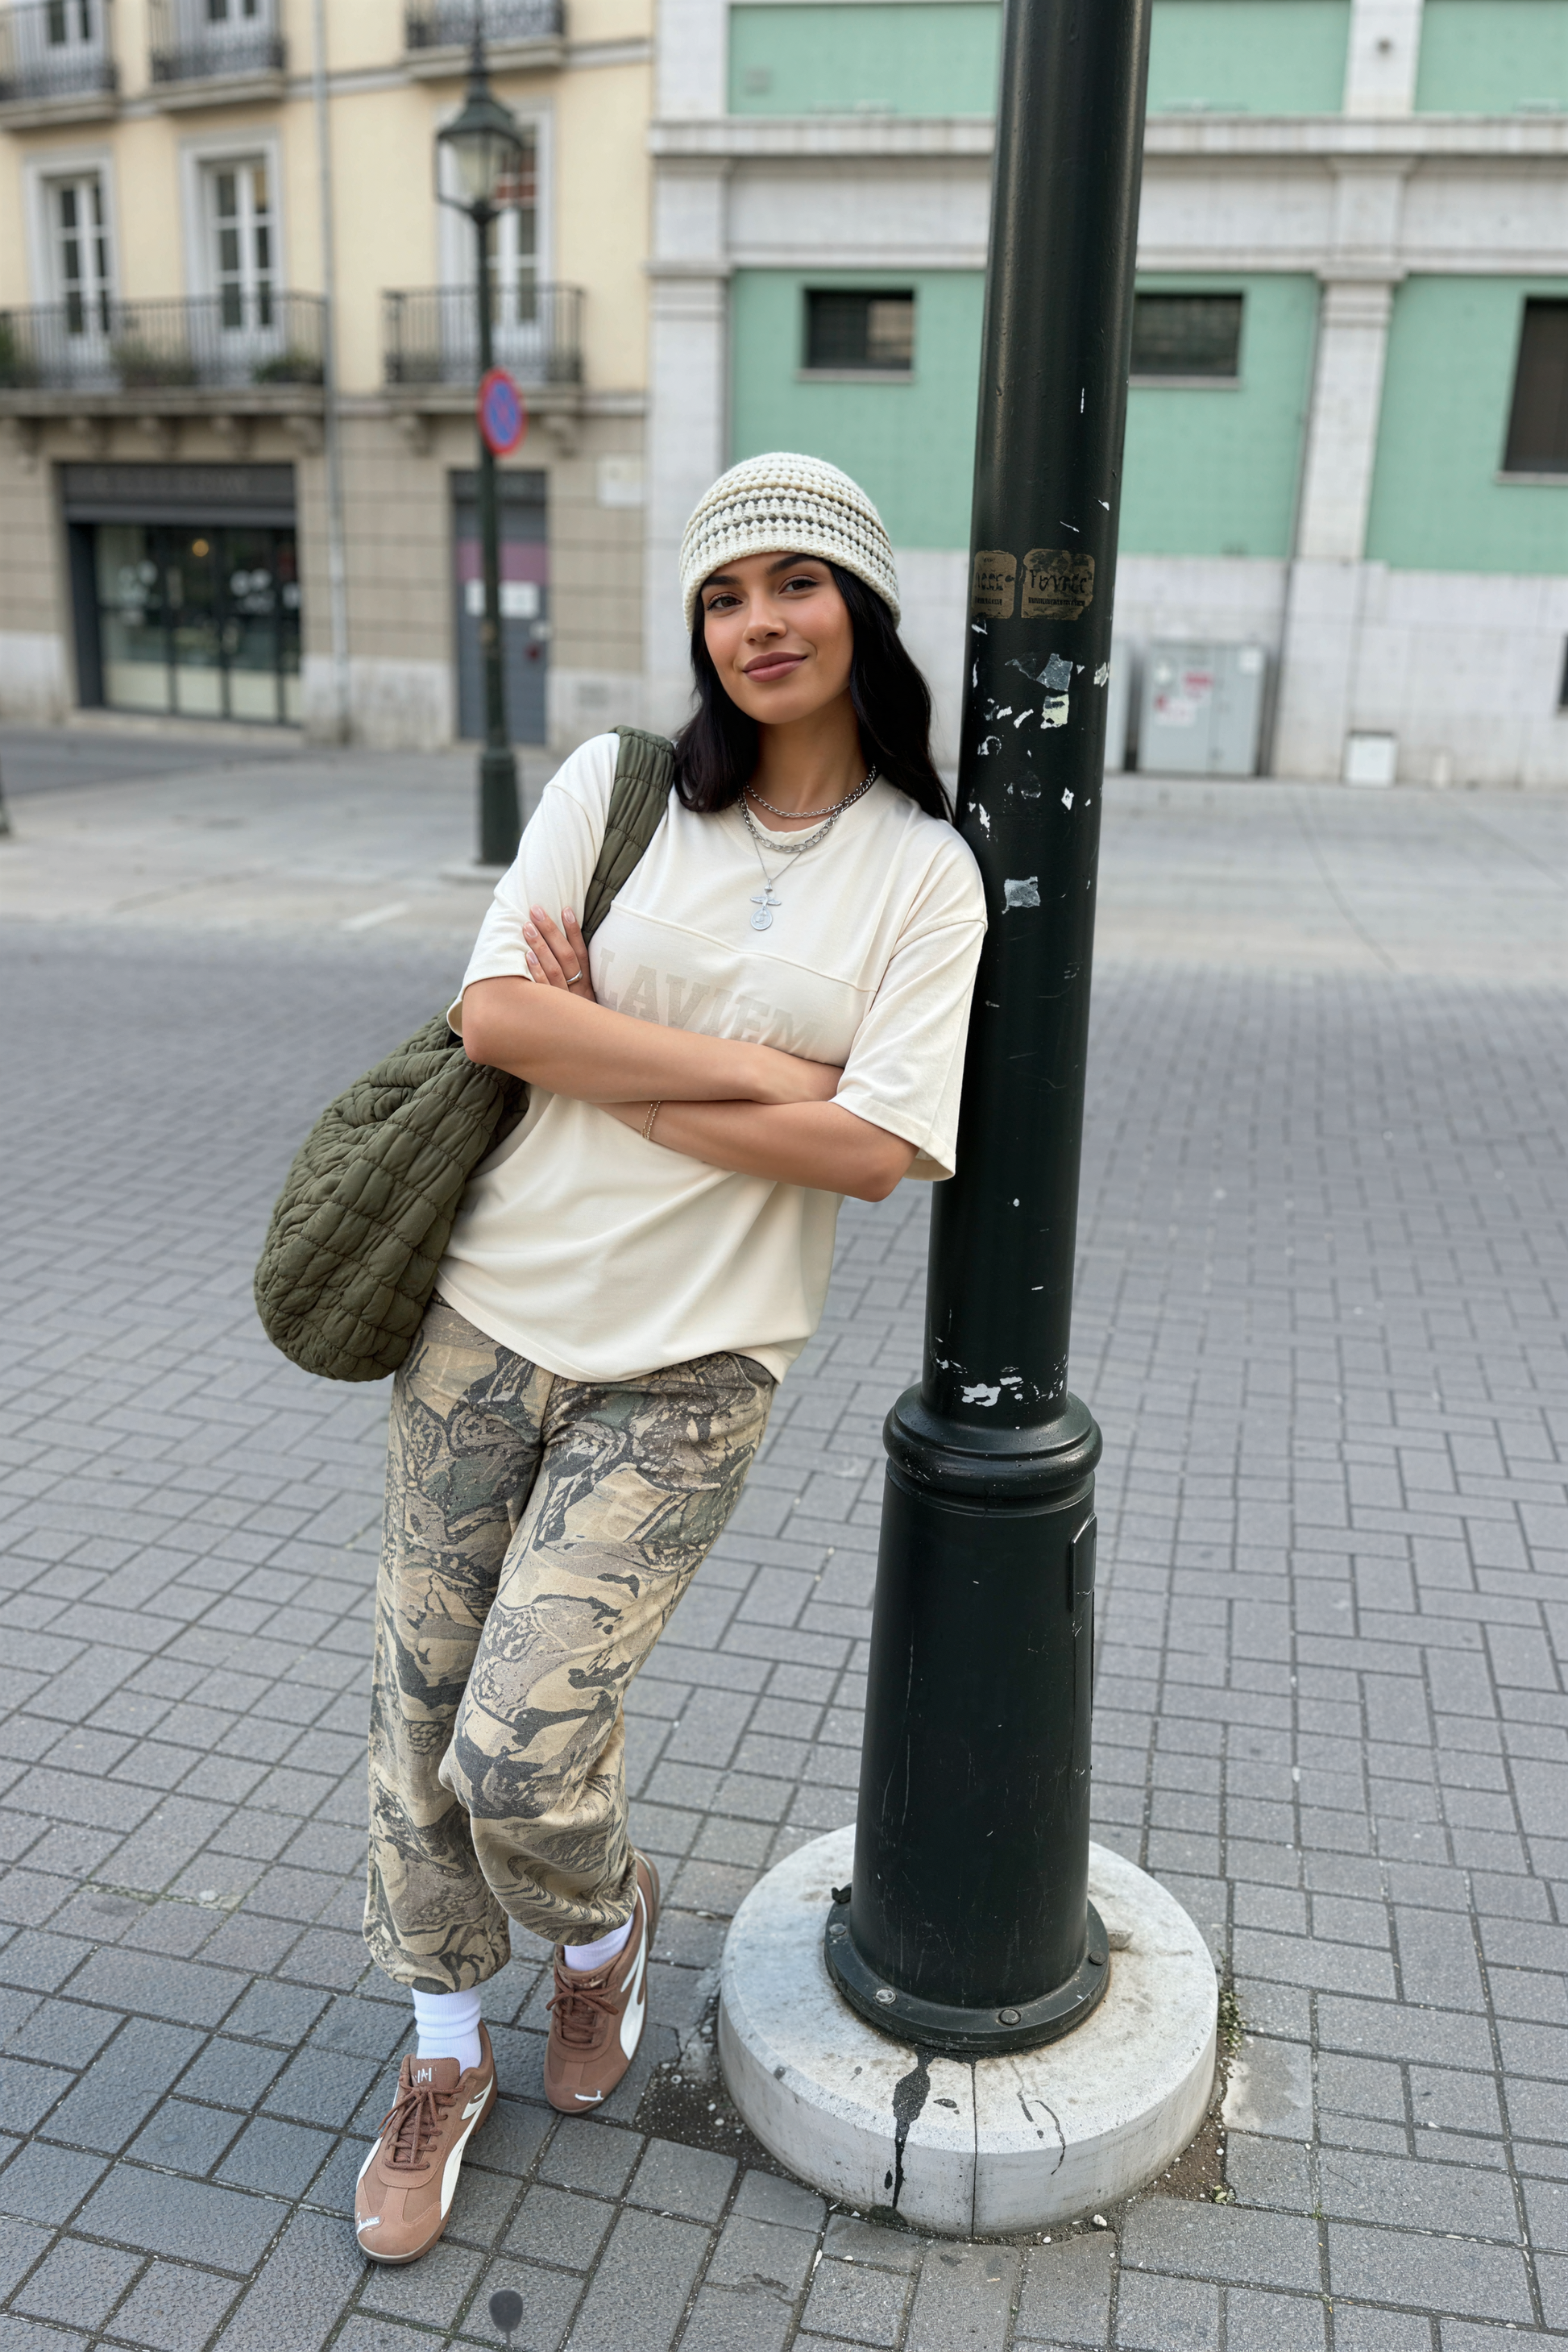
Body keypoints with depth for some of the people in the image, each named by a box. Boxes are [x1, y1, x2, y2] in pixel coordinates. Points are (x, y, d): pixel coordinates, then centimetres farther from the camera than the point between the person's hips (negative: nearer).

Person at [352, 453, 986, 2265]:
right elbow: (495, 1013, -11)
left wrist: (606, 1060, -10)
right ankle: (445, 2058, 38)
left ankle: (602, 1923, 33)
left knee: (523, 1753, -6)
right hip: (490, 1305, 3)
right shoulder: (618, 784, 2)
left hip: (687, 1365, -2)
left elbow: (874, 1148, -13)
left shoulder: (925, 874, -1)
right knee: (421, 1708, 12)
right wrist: (763, 1069, -15)